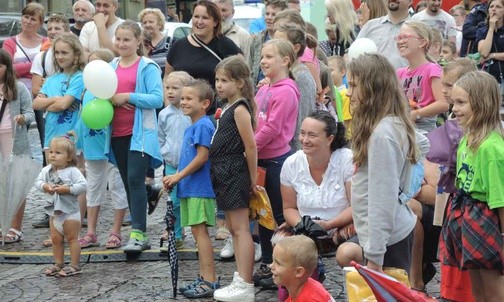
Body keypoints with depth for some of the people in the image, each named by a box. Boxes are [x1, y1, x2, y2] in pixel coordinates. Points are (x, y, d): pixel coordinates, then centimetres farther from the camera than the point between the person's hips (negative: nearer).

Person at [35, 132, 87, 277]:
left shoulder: (73, 171, -16)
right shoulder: (47, 170, 0)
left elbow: (83, 185, -22)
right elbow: (38, 181, 2)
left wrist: (67, 189, -26)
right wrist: (45, 187, -17)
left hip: (70, 211, -6)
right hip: (55, 211, 6)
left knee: (72, 238, 1)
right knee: (56, 239, 12)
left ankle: (74, 265, 6)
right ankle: (58, 264, 22)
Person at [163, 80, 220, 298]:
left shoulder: (203, 126, -13)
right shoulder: (191, 127, 17)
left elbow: (202, 157, -19)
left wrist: (178, 176, -14)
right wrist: (174, 178, 9)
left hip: (200, 188, -10)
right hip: (189, 188, 10)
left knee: (199, 231, -10)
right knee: (198, 232, 11)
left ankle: (210, 281, -9)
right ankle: (204, 278, 17)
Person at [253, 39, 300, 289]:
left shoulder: (286, 91, -14)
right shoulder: (263, 90, 12)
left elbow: (272, 128, -19)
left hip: (277, 158, -8)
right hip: (261, 158, 8)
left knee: (279, 214, -2)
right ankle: (267, 264, 23)